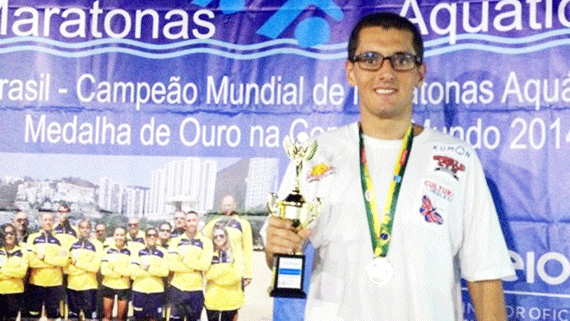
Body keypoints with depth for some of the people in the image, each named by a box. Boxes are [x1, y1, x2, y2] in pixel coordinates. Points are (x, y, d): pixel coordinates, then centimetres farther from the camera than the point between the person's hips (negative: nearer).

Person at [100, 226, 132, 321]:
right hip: (108, 286, 1)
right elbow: (104, 270, -6)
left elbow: (130, 271, -10)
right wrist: (122, 273, -11)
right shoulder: (108, 250, 4)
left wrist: (114, 268, -14)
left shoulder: (129, 252, 1)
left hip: (124, 287, 0)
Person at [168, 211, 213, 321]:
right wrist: (195, 267, -11)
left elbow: (205, 265, -11)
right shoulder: (176, 241, 7)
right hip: (177, 288, 1)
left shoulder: (206, 242, 4)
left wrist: (184, 258, -7)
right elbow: (172, 264, -6)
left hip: (196, 290, -1)